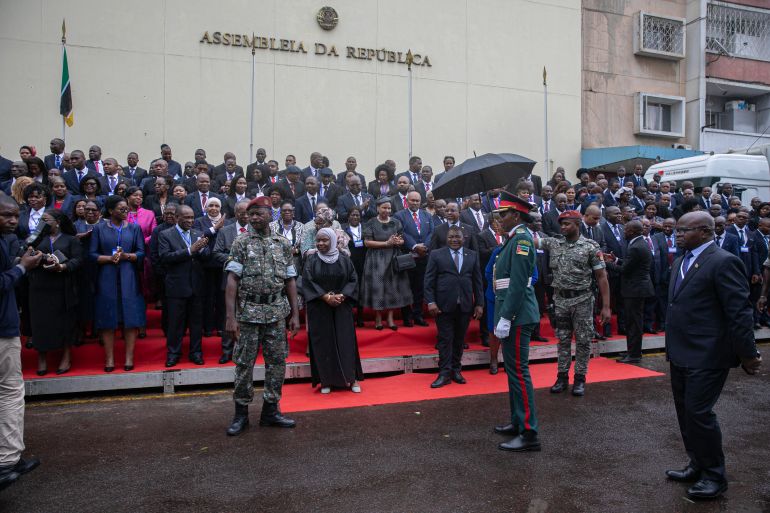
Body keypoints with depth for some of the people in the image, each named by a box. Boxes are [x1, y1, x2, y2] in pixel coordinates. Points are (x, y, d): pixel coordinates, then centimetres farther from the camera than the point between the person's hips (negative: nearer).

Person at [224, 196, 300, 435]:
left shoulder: (283, 244, 7)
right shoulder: (241, 242, -1)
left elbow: (290, 281, 9)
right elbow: (232, 280, -6)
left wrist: (295, 314, 4)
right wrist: (230, 317, -13)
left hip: (277, 313, 3)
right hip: (248, 312, -3)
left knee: (277, 361, 7)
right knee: (244, 363, 3)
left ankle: (271, 410, 21)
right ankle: (241, 413, 17)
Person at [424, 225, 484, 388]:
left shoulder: (472, 255, 10)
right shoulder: (436, 255, 3)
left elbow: (477, 281, 9)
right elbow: (429, 280, 0)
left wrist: (479, 303, 4)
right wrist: (430, 302, -9)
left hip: (465, 305, 3)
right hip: (444, 305, -2)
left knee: (459, 339, 9)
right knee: (445, 339, 0)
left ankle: (456, 370, 23)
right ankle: (445, 374, 7)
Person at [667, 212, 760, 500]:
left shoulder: (723, 262, -15)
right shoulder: (681, 261, 13)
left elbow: (739, 312, -16)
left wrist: (747, 354, -13)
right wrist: (673, 347, 17)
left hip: (706, 356, -9)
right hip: (680, 354, 9)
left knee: (699, 413, -2)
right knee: (685, 412, 16)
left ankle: (714, 476, 16)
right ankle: (698, 465, 32)